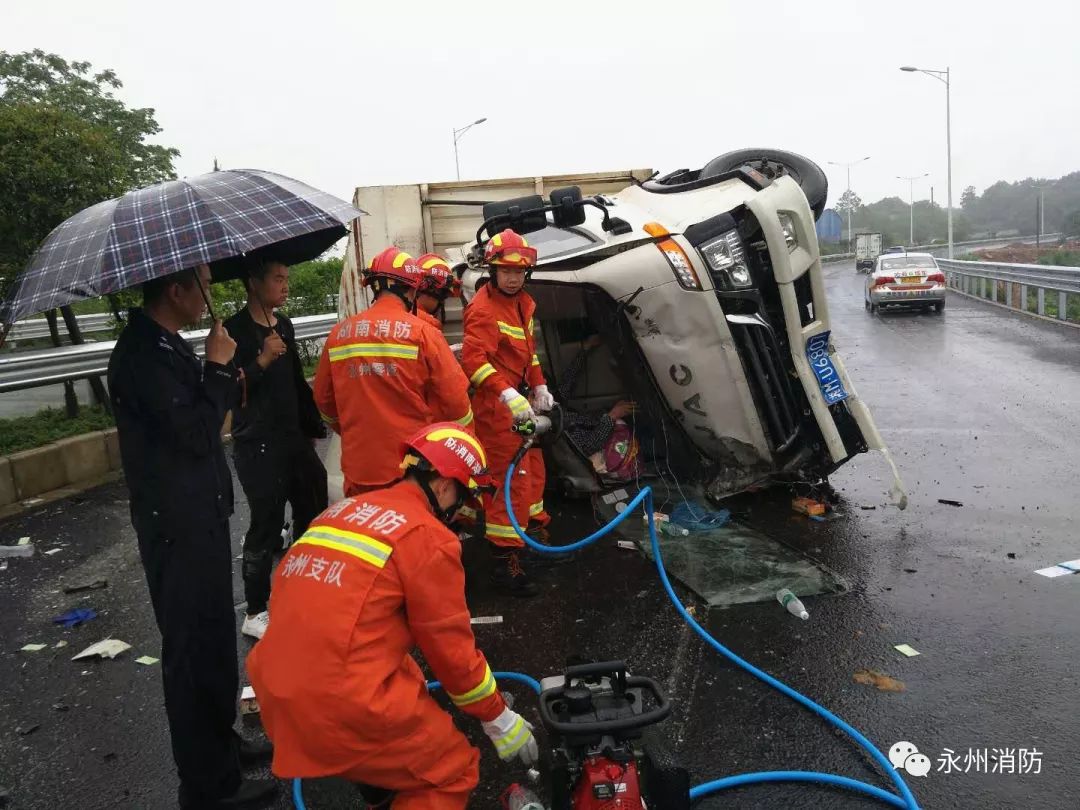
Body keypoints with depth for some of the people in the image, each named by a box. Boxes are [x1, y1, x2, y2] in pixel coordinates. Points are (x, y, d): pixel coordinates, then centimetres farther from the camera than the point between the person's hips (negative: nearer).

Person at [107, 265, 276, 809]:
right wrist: (218, 368, -15)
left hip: (200, 517, 10)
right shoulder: (143, 354, -21)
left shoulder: (162, 344, 11)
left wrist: (219, 381, 7)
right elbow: (195, 434, -25)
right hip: (178, 527, -10)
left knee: (214, 638, 22)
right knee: (194, 650, 2)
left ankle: (220, 741, 40)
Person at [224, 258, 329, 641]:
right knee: (266, 526, -2)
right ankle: (255, 613, 14)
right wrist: (261, 361, -27)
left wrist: (312, 429, 16)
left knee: (313, 513, 14)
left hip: (293, 438, 7)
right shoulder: (235, 330, -12)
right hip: (257, 447, -7)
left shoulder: (284, 325, 10)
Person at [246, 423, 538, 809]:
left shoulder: (342, 510, 13)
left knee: (407, 683, 28)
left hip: (276, 696, 8)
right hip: (342, 708, -8)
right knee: (454, 772, 12)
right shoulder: (428, 537, -9)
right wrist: (499, 720, 12)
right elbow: (451, 649, -3)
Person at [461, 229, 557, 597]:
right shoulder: (483, 309, -18)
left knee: (533, 467, 20)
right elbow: (473, 360, -29)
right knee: (511, 477, -8)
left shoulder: (523, 302, 12)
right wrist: (508, 395, -39)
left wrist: (539, 387, 13)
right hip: (495, 404, -9)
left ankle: (534, 530, 39)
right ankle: (504, 558, -1)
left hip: (520, 398, 9)